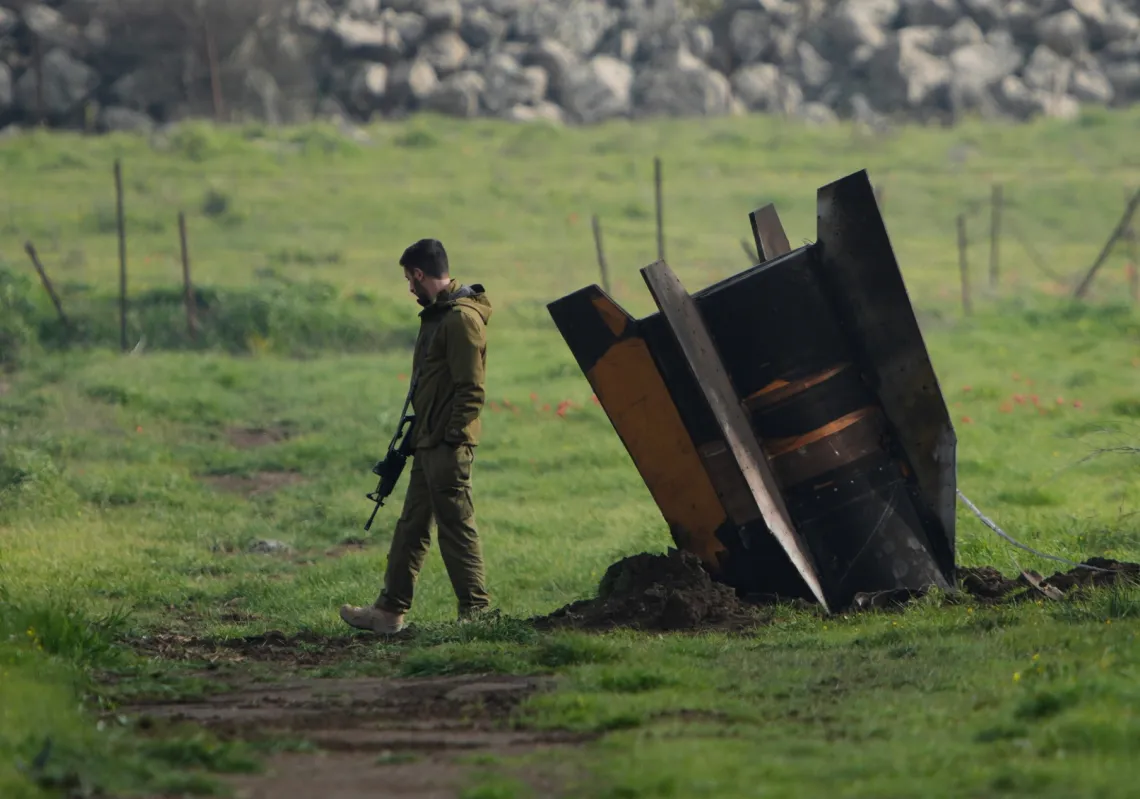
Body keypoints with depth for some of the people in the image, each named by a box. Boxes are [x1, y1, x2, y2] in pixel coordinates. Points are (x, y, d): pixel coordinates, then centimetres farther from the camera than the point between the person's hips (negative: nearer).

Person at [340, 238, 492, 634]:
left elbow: (470, 390, -20)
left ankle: (477, 612, -2)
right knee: (411, 526, 13)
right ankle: (390, 611, 18)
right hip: (429, 442, 11)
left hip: (448, 445, -11)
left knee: (457, 527, -6)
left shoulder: (462, 318, -16)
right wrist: (420, 432, 18)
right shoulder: (437, 315, 17)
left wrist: (451, 438, -20)